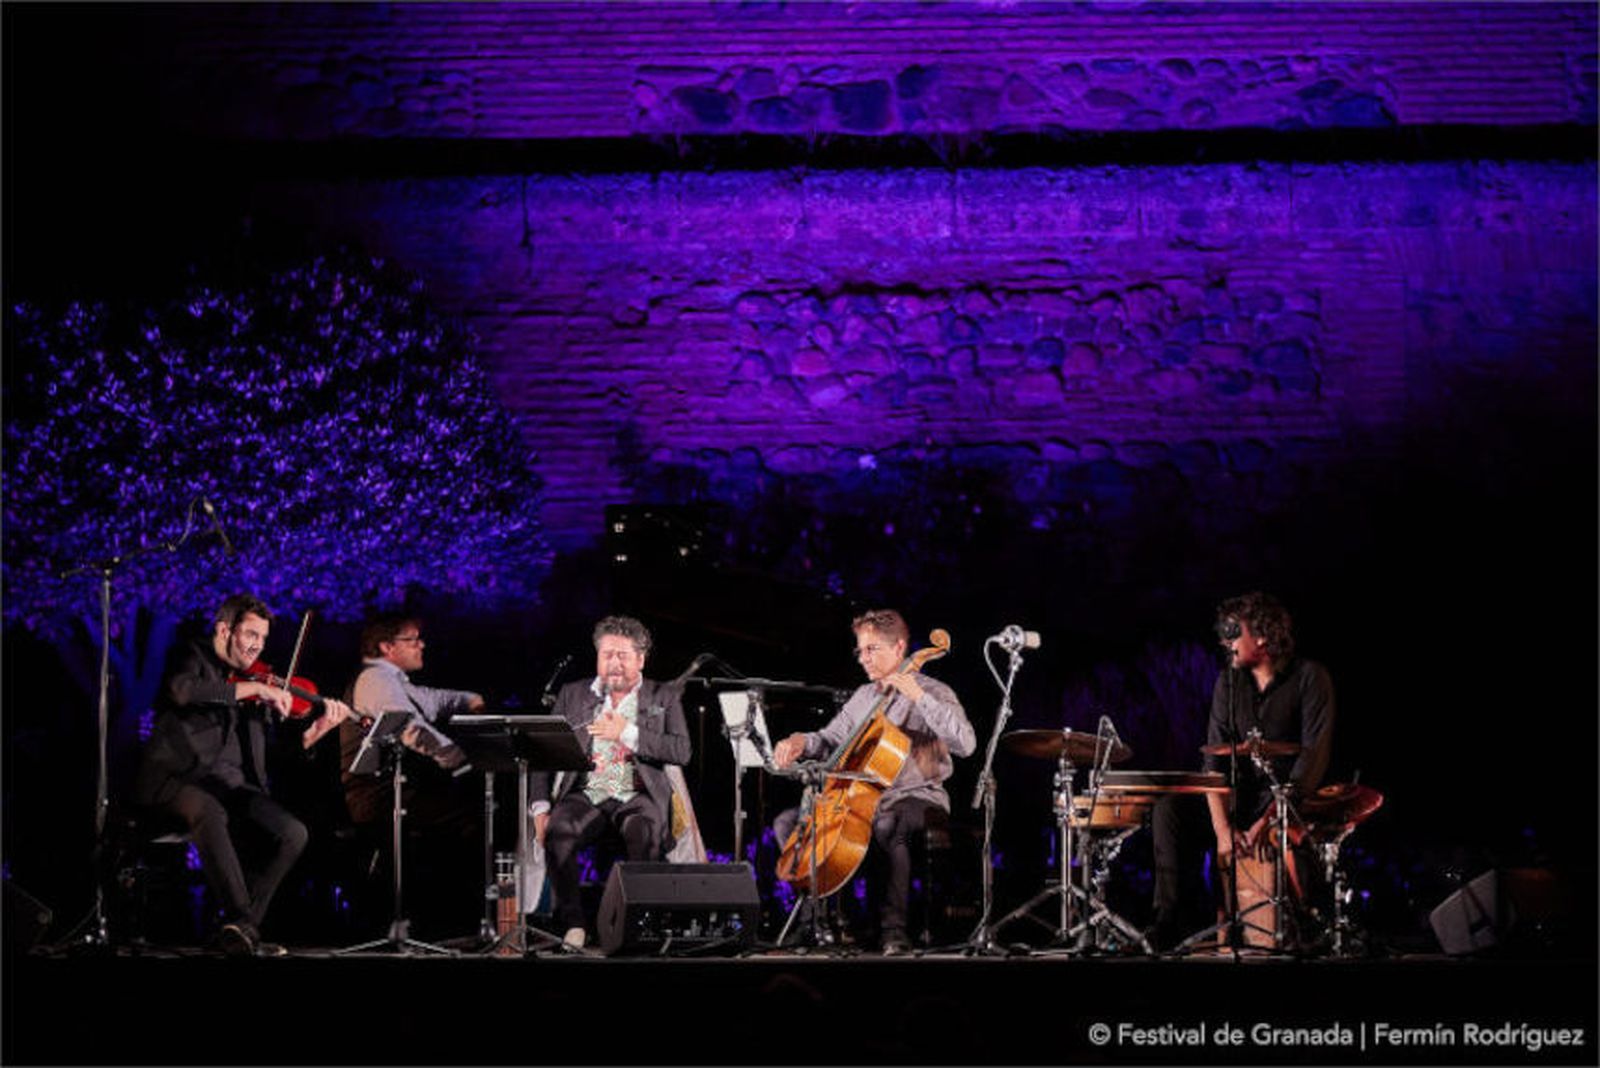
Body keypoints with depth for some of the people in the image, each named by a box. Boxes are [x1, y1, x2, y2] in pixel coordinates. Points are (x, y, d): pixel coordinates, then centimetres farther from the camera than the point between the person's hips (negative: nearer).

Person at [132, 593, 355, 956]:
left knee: (293, 833, -18)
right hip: (178, 777, -6)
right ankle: (241, 919, -38)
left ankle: (241, 928, -15)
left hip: (232, 784, 6)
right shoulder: (191, 657, 5)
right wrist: (253, 688, -21)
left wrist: (320, 727, -3)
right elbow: (182, 691, -22)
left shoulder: (253, 681, 20)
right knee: (210, 813, -38)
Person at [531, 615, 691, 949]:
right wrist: (541, 806, -4)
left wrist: (627, 733, -12)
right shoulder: (572, 695, 17)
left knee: (646, 833, -36)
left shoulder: (664, 698, 13)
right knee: (558, 833, -31)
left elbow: (681, 752, -2)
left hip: (638, 795, -1)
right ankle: (572, 923, -26)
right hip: (584, 793, 1)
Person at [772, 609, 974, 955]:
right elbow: (831, 740, 24)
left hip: (918, 799, -7)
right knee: (788, 823, -5)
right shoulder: (864, 696, 16)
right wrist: (802, 742, 0)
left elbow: (965, 744, -22)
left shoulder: (933, 693, -5)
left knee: (887, 825, -42)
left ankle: (893, 930, -36)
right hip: (863, 798, 7)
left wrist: (918, 696, -25)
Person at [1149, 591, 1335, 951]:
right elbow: (1215, 757, -2)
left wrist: (1271, 818, -28)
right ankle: (1171, 921, -16)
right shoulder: (1229, 682, 6)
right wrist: (1222, 827, -18)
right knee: (1170, 808, -16)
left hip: (1294, 799, -5)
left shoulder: (1309, 678, -10)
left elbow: (1314, 757, -18)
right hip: (1242, 796, 5)